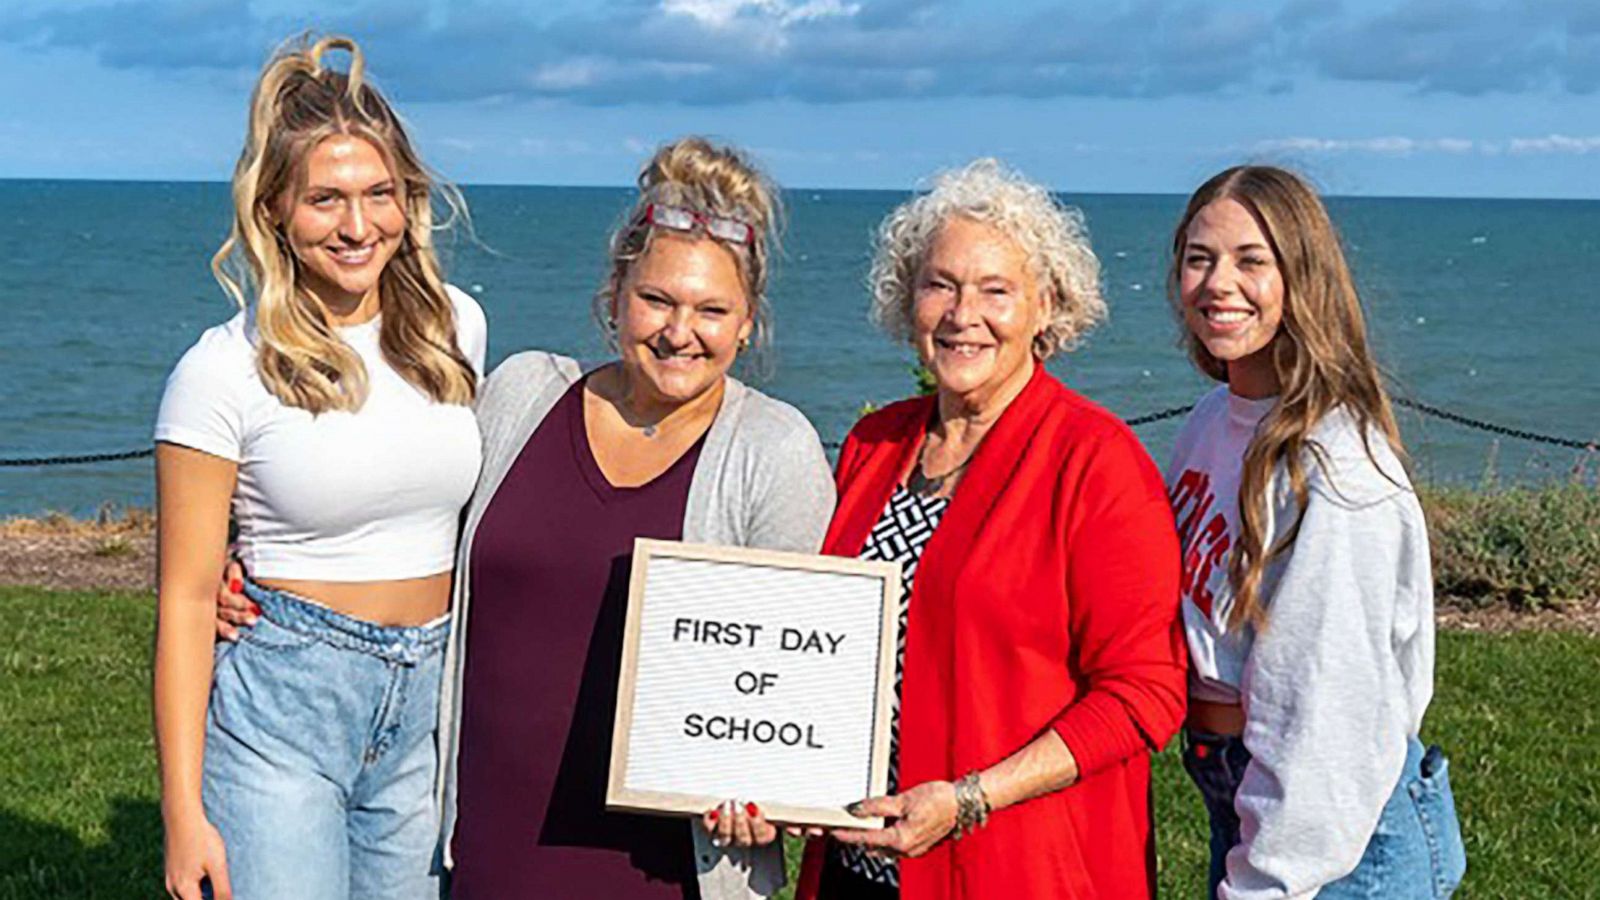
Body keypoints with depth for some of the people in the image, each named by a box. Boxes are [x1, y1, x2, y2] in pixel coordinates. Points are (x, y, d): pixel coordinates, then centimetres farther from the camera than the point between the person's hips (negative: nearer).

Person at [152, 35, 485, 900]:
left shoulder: (455, 325, 4)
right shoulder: (221, 372, -10)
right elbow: (187, 599, -8)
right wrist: (184, 812, -11)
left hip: (428, 703, 5)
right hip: (280, 706, -4)